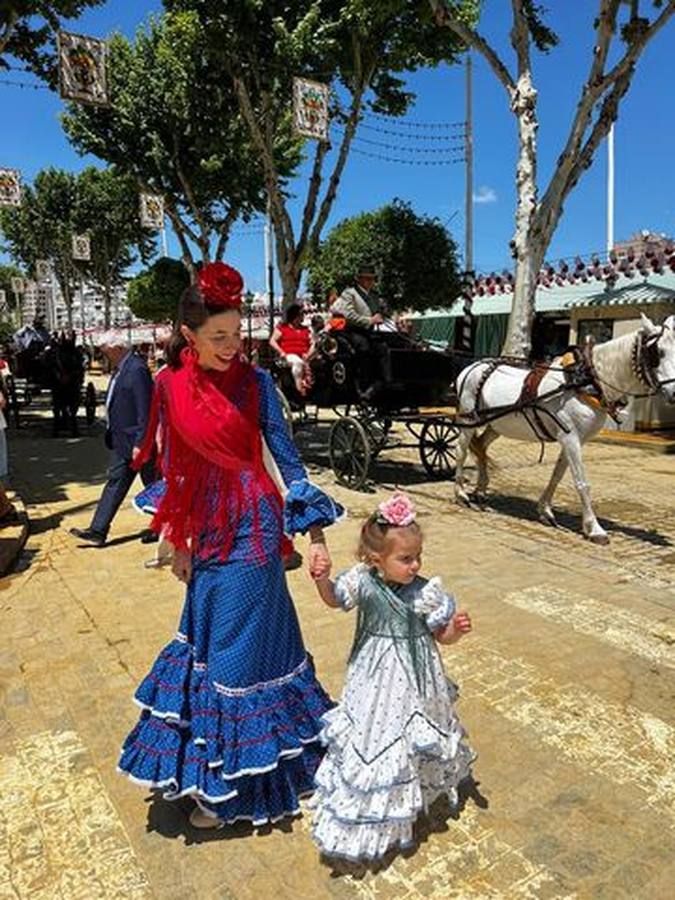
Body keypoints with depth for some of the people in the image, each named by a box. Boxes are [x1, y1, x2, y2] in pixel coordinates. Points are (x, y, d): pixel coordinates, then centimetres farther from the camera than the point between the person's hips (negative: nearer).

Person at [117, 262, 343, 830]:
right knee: (208, 637, 18)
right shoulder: (171, 387, 1)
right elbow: (174, 471, 9)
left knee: (238, 649, 4)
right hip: (208, 533, 5)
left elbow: (288, 460, -6)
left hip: (252, 529, -4)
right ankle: (216, 759, 42)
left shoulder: (255, 383, -8)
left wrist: (316, 535, -11)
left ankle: (229, 788, 23)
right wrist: (180, 542, 13)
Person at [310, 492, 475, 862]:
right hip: (374, 678, 1)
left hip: (411, 681, -1)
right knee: (368, 739, 14)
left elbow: (442, 635, -7)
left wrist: (457, 629, -28)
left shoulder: (425, 593, -20)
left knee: (410, 740, 17)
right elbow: (333, 598, 2)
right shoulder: (362, 581, -17)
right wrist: (321, 577, -17)